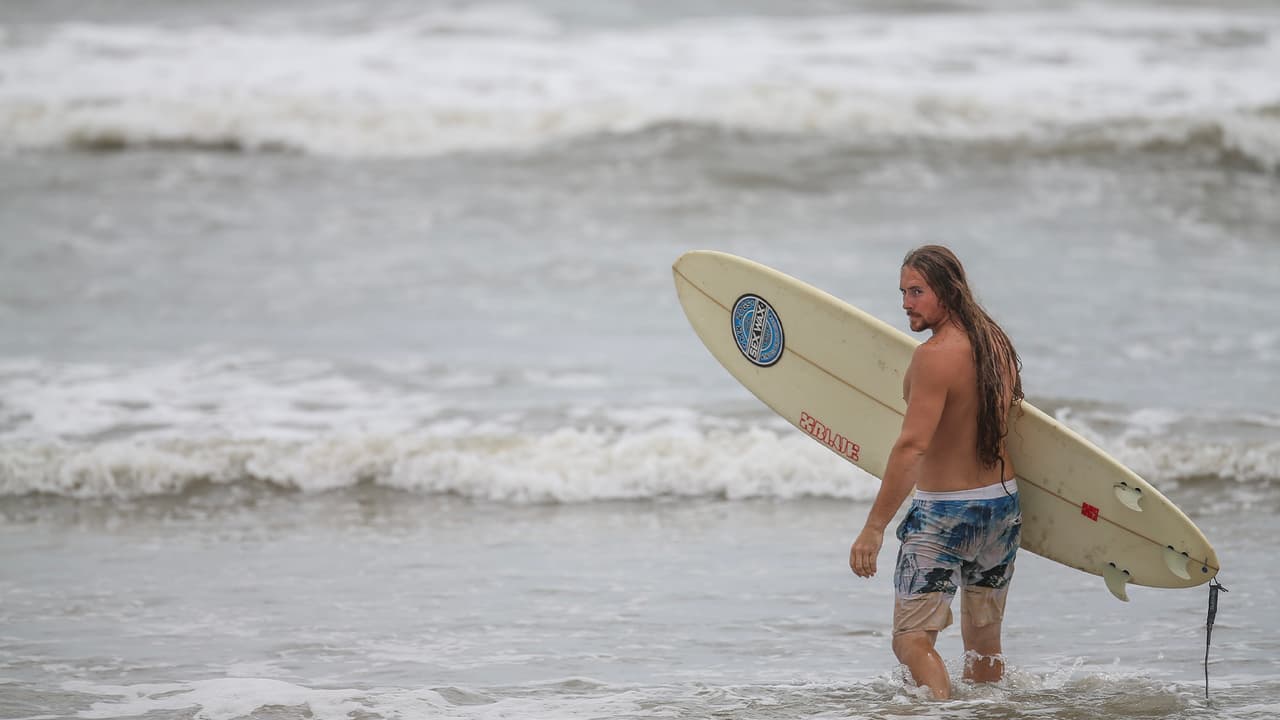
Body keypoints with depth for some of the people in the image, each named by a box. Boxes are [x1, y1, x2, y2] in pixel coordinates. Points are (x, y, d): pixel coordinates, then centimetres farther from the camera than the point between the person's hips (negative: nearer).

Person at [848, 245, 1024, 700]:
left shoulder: (935, 355, -20)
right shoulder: (997, 342, 4)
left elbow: (912, 445, -26)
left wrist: (874, 527, -26)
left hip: (945, 512, -8)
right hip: (1005, 502, 8)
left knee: (912, 639, -8)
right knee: (983, 638, 18)